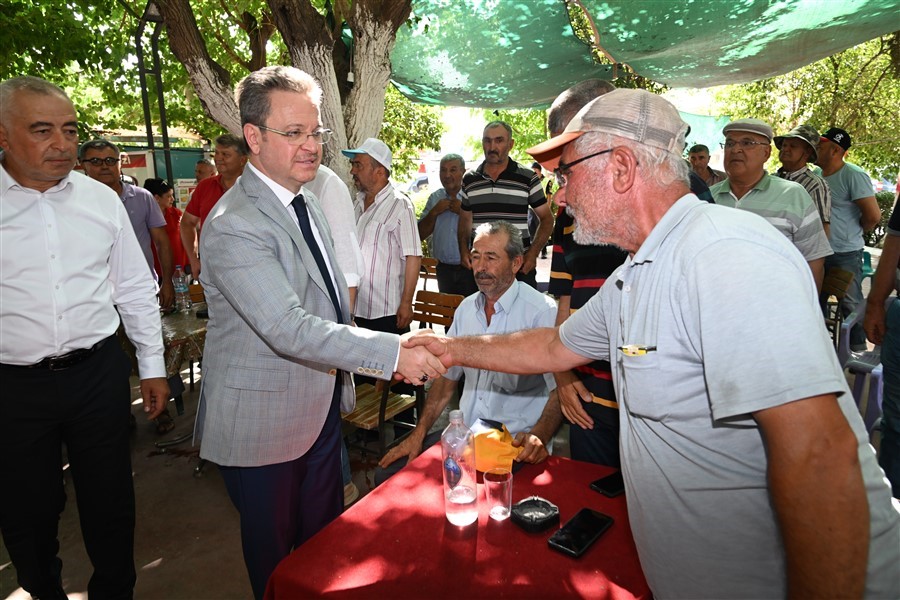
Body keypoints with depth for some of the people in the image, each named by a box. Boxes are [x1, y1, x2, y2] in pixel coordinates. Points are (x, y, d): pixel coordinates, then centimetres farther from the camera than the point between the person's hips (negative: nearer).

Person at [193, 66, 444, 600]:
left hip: (323, 408, 8)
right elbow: (289, 330, -32)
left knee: (326, 541, 23)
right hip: (264, 422, -7)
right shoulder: (234, 225, -23)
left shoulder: (307, 203, 7)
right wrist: (393, 352, -33)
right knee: (275, 556, 16)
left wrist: (344, 381, 16)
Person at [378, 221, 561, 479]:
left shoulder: (543, 311, -11)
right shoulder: (466, 308, 10)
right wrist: (419, 434, 5)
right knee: (387, 476, -3)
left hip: (516, 443, -6)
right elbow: (446, 376, 13)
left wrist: (538, 437, -31)